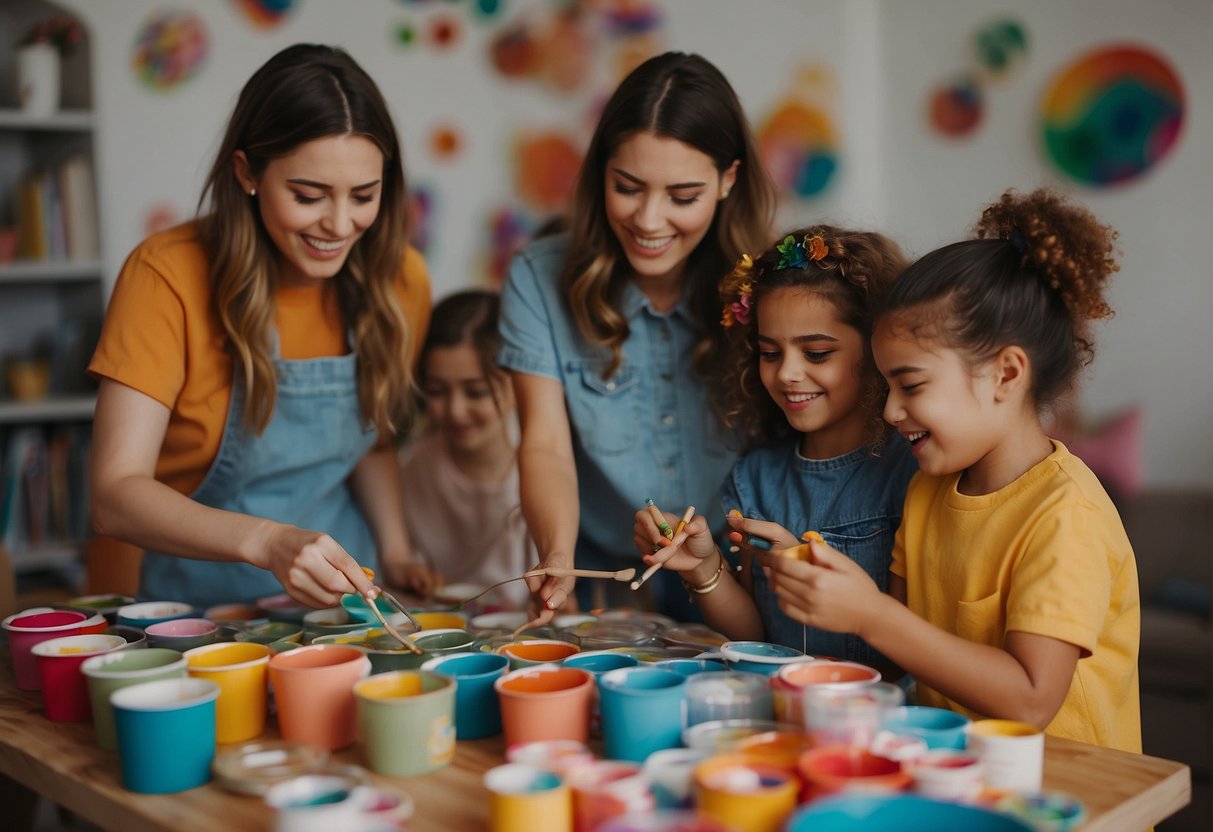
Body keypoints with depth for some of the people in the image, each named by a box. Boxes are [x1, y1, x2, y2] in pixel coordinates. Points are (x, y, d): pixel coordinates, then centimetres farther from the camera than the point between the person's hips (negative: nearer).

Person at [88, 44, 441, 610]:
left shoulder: (398, 279, -5)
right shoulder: (168, 275, -18)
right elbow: (115, 496, -23)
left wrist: (393, 552, -6)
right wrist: (267, 542, -39)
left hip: (339, 597, 3)